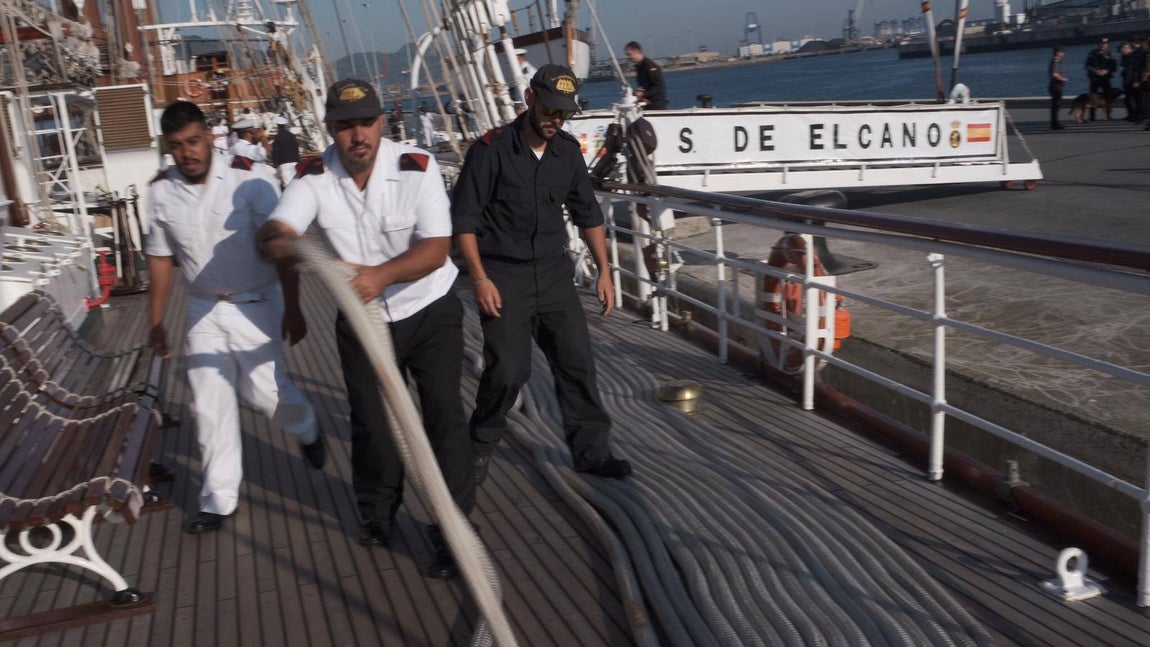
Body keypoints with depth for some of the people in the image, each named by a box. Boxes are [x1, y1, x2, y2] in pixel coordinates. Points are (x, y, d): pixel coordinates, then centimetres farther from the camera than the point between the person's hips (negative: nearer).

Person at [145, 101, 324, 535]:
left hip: (254, 305, -4)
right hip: (203, 310, 4)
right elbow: (160, 256, 8)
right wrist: (156, 323, 11)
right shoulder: (161, 190, -2)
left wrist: (292, 310, -16)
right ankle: (219, 500, 17)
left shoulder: (248, 176, -15)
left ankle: (306, 431, 33)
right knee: (210, 404, 4)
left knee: (265, 392, -3)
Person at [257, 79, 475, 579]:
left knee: (443, 413, -8)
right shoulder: (314, 178, -12)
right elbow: (273, 233, -26)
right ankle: (377, 510, 38)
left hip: (429, 312, -2)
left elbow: (437, 250, -25)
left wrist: (384, 274, -42)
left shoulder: (417, 168, -18)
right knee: (370, 422, 12)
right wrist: (282, 243, -51)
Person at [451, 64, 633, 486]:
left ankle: (590, 450, 15)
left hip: (553, 271, 5)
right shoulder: (492, 150, -11)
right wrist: (480, 279, -15)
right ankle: (480, 447, 16)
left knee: (577, 362, 2)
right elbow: (464, 219, -9)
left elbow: (588, 214, 14)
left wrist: (604, 272, 10)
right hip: (503, 275, -5)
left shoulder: (568, 151, 5)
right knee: (508, 369, -8)